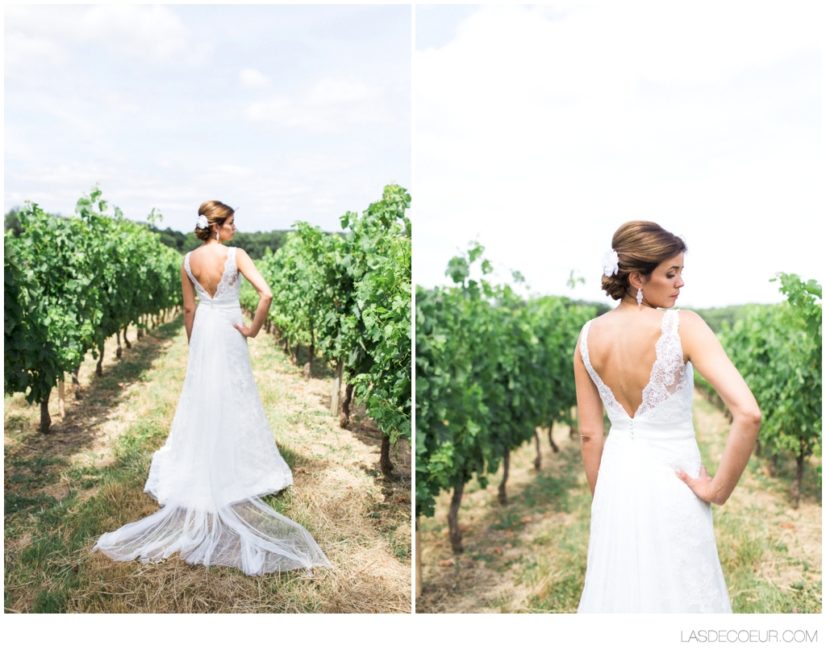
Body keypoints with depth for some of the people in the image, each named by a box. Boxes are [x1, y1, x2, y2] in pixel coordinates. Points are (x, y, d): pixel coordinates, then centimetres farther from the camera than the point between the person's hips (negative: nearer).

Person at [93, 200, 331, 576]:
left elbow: (189, 309, 6)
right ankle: (233, 466, 18)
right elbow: (266, 294, -25)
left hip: (203, 331, 4)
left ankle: (199, 468, 23)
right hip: (229, 332, -4)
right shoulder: (236, 255, -15)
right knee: (233, 399, 8)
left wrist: (193, 343, 16)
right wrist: (253, 329, -12)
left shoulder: (189, 260, -2)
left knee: (200, 399, 14)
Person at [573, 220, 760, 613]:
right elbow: (748, 414, -27)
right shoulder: (682, 326, -19)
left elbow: (589, 435, 1)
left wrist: (601, 500, 13)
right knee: (677, 591, 14)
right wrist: (719, 489, -14)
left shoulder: (589, 337, -5)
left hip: (618, 478, 4)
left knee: (616, 591, 19)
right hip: (672, 484, -4)